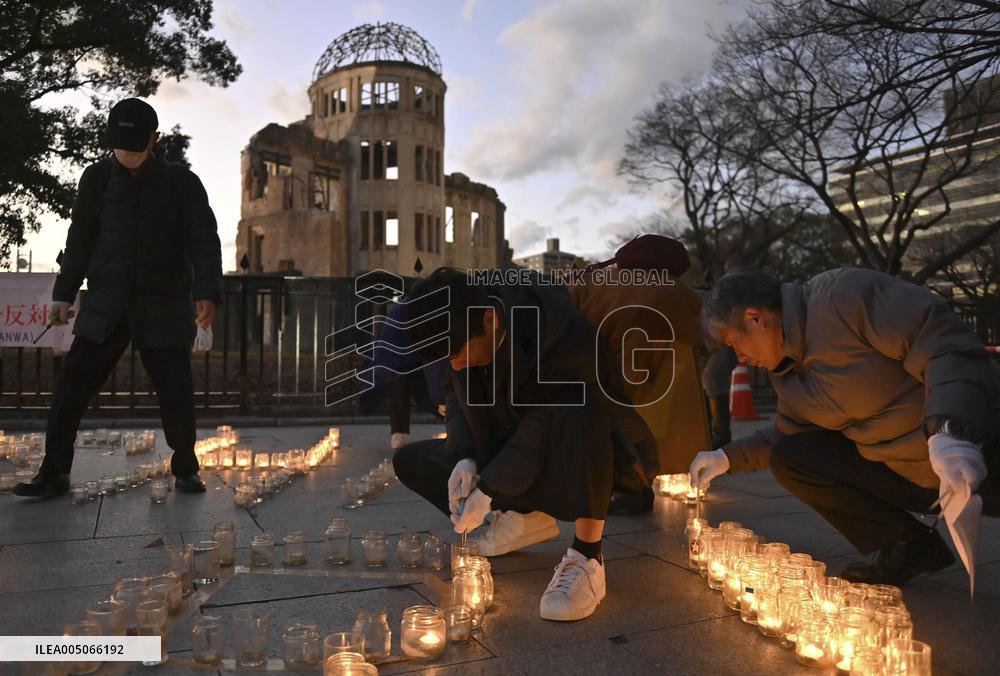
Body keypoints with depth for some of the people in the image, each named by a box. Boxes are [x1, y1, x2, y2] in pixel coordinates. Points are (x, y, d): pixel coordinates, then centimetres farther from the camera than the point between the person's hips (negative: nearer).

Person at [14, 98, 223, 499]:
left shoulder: (182, 183, -2)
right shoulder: (98, 178, 4)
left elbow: (204, 242, -7)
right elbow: (80, 240, 11)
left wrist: (207, 292, -21)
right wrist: (64, 293, 9)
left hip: (165, 309, -2)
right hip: (105, 305, 2)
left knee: (177, 394, -3)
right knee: (71, 387, -3)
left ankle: (185, 469, 17)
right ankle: (54, 473, 12)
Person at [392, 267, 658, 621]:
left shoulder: (567, 338, -30)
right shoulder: (466, 332, -11)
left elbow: (542, 430, -28)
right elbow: (457, 395, 1)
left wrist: (489, 492, -25)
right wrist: (463, 457, -16)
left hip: (589, 452, -6)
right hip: (516, 455, 7)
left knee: (582, 406, -41)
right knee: (410, 460, 0)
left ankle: (587, 560, -30)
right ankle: (530, 518, 2)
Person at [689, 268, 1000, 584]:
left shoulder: (844, 294, -19)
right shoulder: (786, 373, 6)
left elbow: (949, 345, -25)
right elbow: (788, 434, 20)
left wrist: (950, 432, -35)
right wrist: (729, 456, 11)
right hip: (900, 472, 7)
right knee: (787, 458, -3)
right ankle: (910, 546, 2)